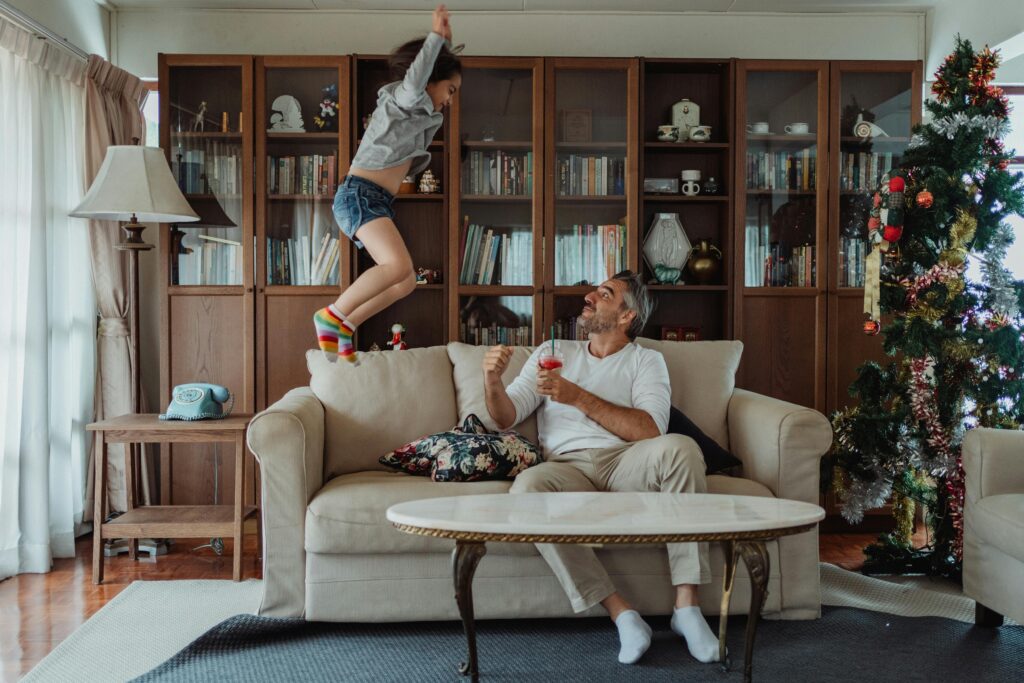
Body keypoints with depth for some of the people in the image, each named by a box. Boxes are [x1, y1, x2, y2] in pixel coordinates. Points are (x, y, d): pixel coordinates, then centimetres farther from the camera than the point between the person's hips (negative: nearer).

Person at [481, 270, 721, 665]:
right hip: (568, 467, 1)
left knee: (680, 448, -32)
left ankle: (686, 606, -28)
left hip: (625, 463, -1)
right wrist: (492, 381, -8)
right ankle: (621, 615, -30)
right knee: (527, 488, -33)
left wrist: (578, 397, -11)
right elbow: (507, 417, 15)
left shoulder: (646, 360, 13)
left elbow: (651, 430, -6)